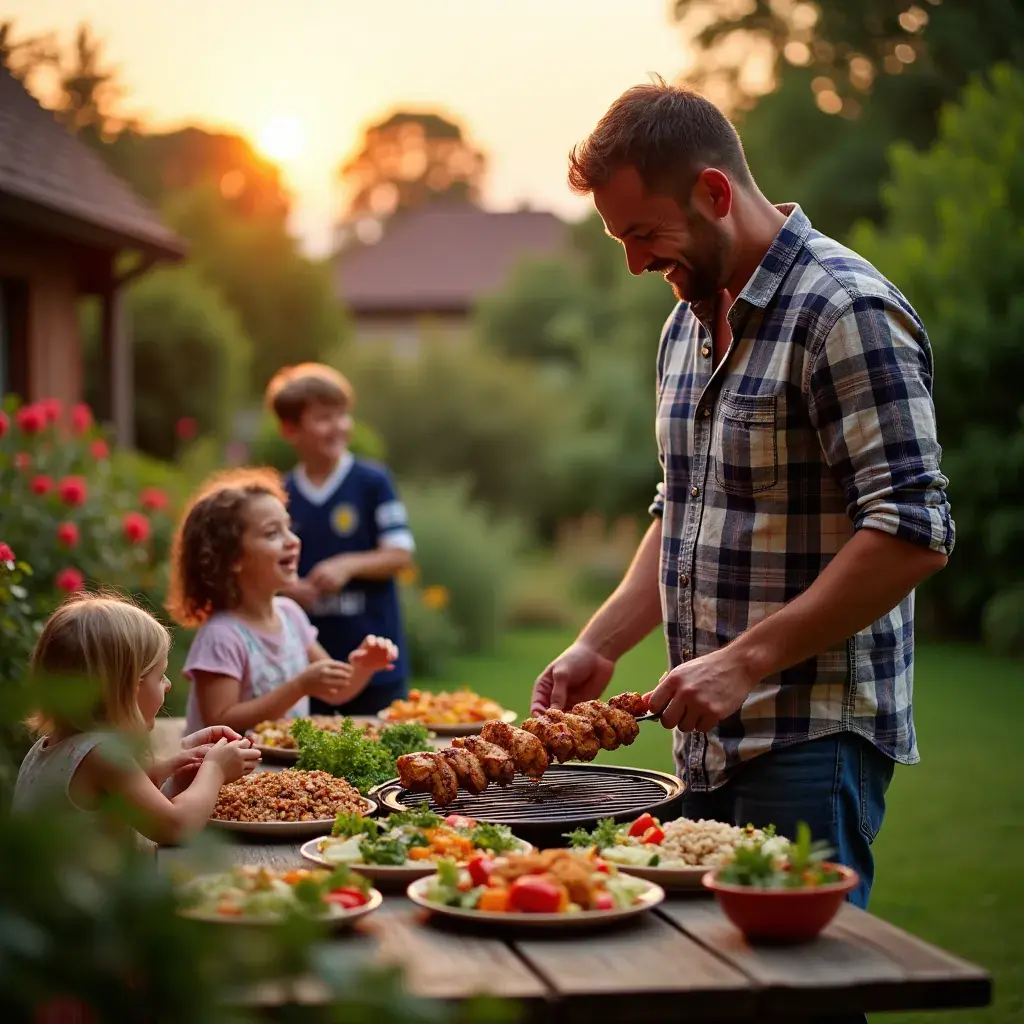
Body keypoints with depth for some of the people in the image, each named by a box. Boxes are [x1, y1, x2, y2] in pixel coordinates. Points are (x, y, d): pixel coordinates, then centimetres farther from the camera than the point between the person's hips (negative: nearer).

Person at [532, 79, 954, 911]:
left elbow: (913, 534, -20)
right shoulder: (689, 324, 14)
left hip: (811, 745, -8)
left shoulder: (847, 312, -14)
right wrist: (598, 648, 10)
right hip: (710, 741, 8)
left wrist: (744, 661, -19)